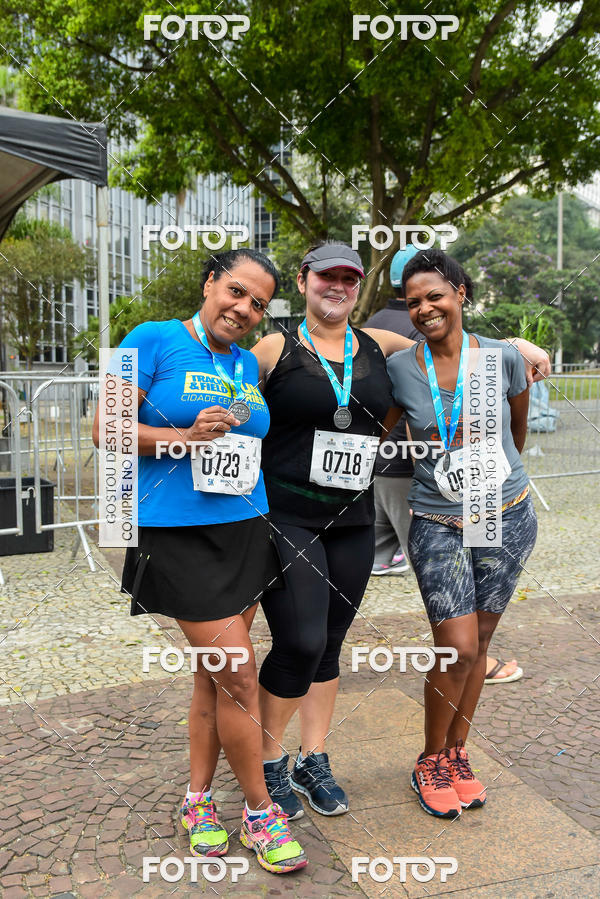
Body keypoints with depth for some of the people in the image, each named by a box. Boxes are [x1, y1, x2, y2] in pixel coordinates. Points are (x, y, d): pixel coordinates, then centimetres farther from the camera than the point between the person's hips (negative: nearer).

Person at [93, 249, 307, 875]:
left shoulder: (248, 364, 12)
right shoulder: (154, 341, -5)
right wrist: (187, 436, -20)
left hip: (246, 530, 6)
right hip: (178, 535, -6)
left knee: (215, 672, 14)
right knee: (238, 676, -4)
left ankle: (198, 800, 31)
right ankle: (260, 814, 16)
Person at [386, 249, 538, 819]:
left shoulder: (502, 358, -4)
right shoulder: (399, 369, -6)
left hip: (506, 519, 2)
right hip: (437, 525, -2)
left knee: (477, 645, 11)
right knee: (457, 649, -6)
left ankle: (457, 755, 31)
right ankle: (431, 760, 20)